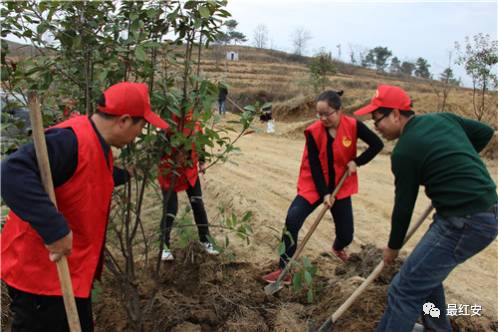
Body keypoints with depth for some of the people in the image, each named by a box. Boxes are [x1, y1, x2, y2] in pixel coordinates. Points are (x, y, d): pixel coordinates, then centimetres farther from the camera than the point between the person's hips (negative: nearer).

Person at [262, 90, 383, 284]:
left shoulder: (353, 126, -14)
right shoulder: (313, 131, -16)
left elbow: (377, 144, -5)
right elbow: (314, 165, -14)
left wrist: (357, 162, -14)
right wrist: (324, 193, -19)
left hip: (340, 187, 2)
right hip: (314, 185, -1)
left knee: (346, 234, 8)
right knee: (292, 219, -23)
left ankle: (337, 248, 50)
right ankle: (285, 270, -14)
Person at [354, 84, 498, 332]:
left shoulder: (404, 151, -14)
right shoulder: (443, 118, 7)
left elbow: (404, 205, -6)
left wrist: (393, 247, 8)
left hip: (464, 224, -10)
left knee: (404, 291, -7)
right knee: (426, 271, 27)